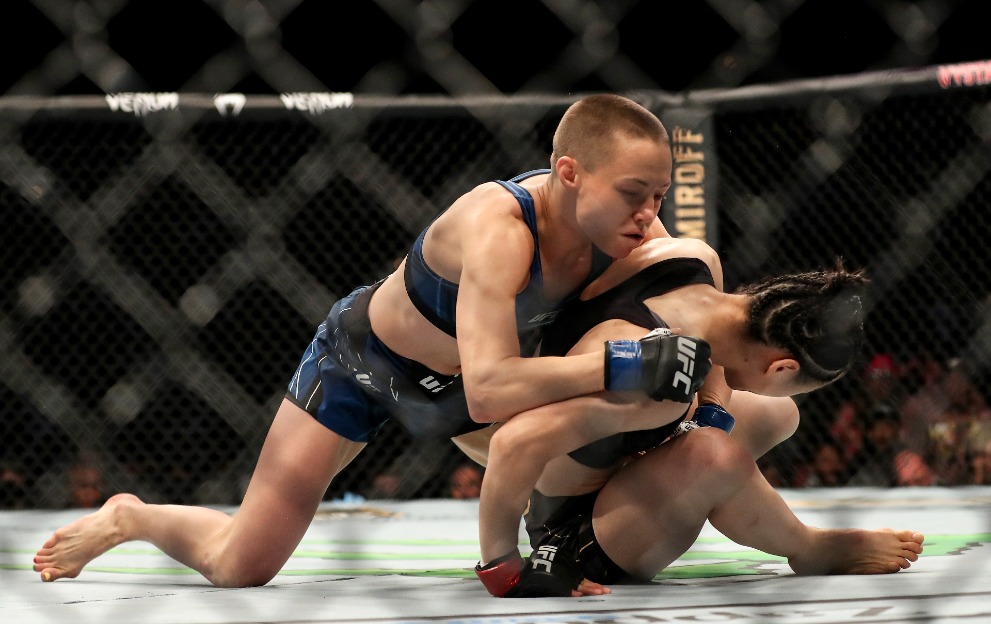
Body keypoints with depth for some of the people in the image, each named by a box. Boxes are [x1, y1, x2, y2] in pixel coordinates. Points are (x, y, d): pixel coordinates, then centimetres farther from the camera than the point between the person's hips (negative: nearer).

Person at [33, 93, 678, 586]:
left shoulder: (627, 221, -23)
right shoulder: (498, 228, -42)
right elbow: (487, 390, -52)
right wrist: (621, 365, -56)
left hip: (453, 379, 6)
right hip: (364, 359, -6)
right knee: (238, 567, -4)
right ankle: (130, 518, 24)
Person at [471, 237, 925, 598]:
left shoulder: (694, 259, -14)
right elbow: (519, 441, -46)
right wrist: (502, 571, -36)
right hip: (572, 540, -9)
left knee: (774, 415, 17)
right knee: (716, 455, -32)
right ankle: (809, 551, -3)